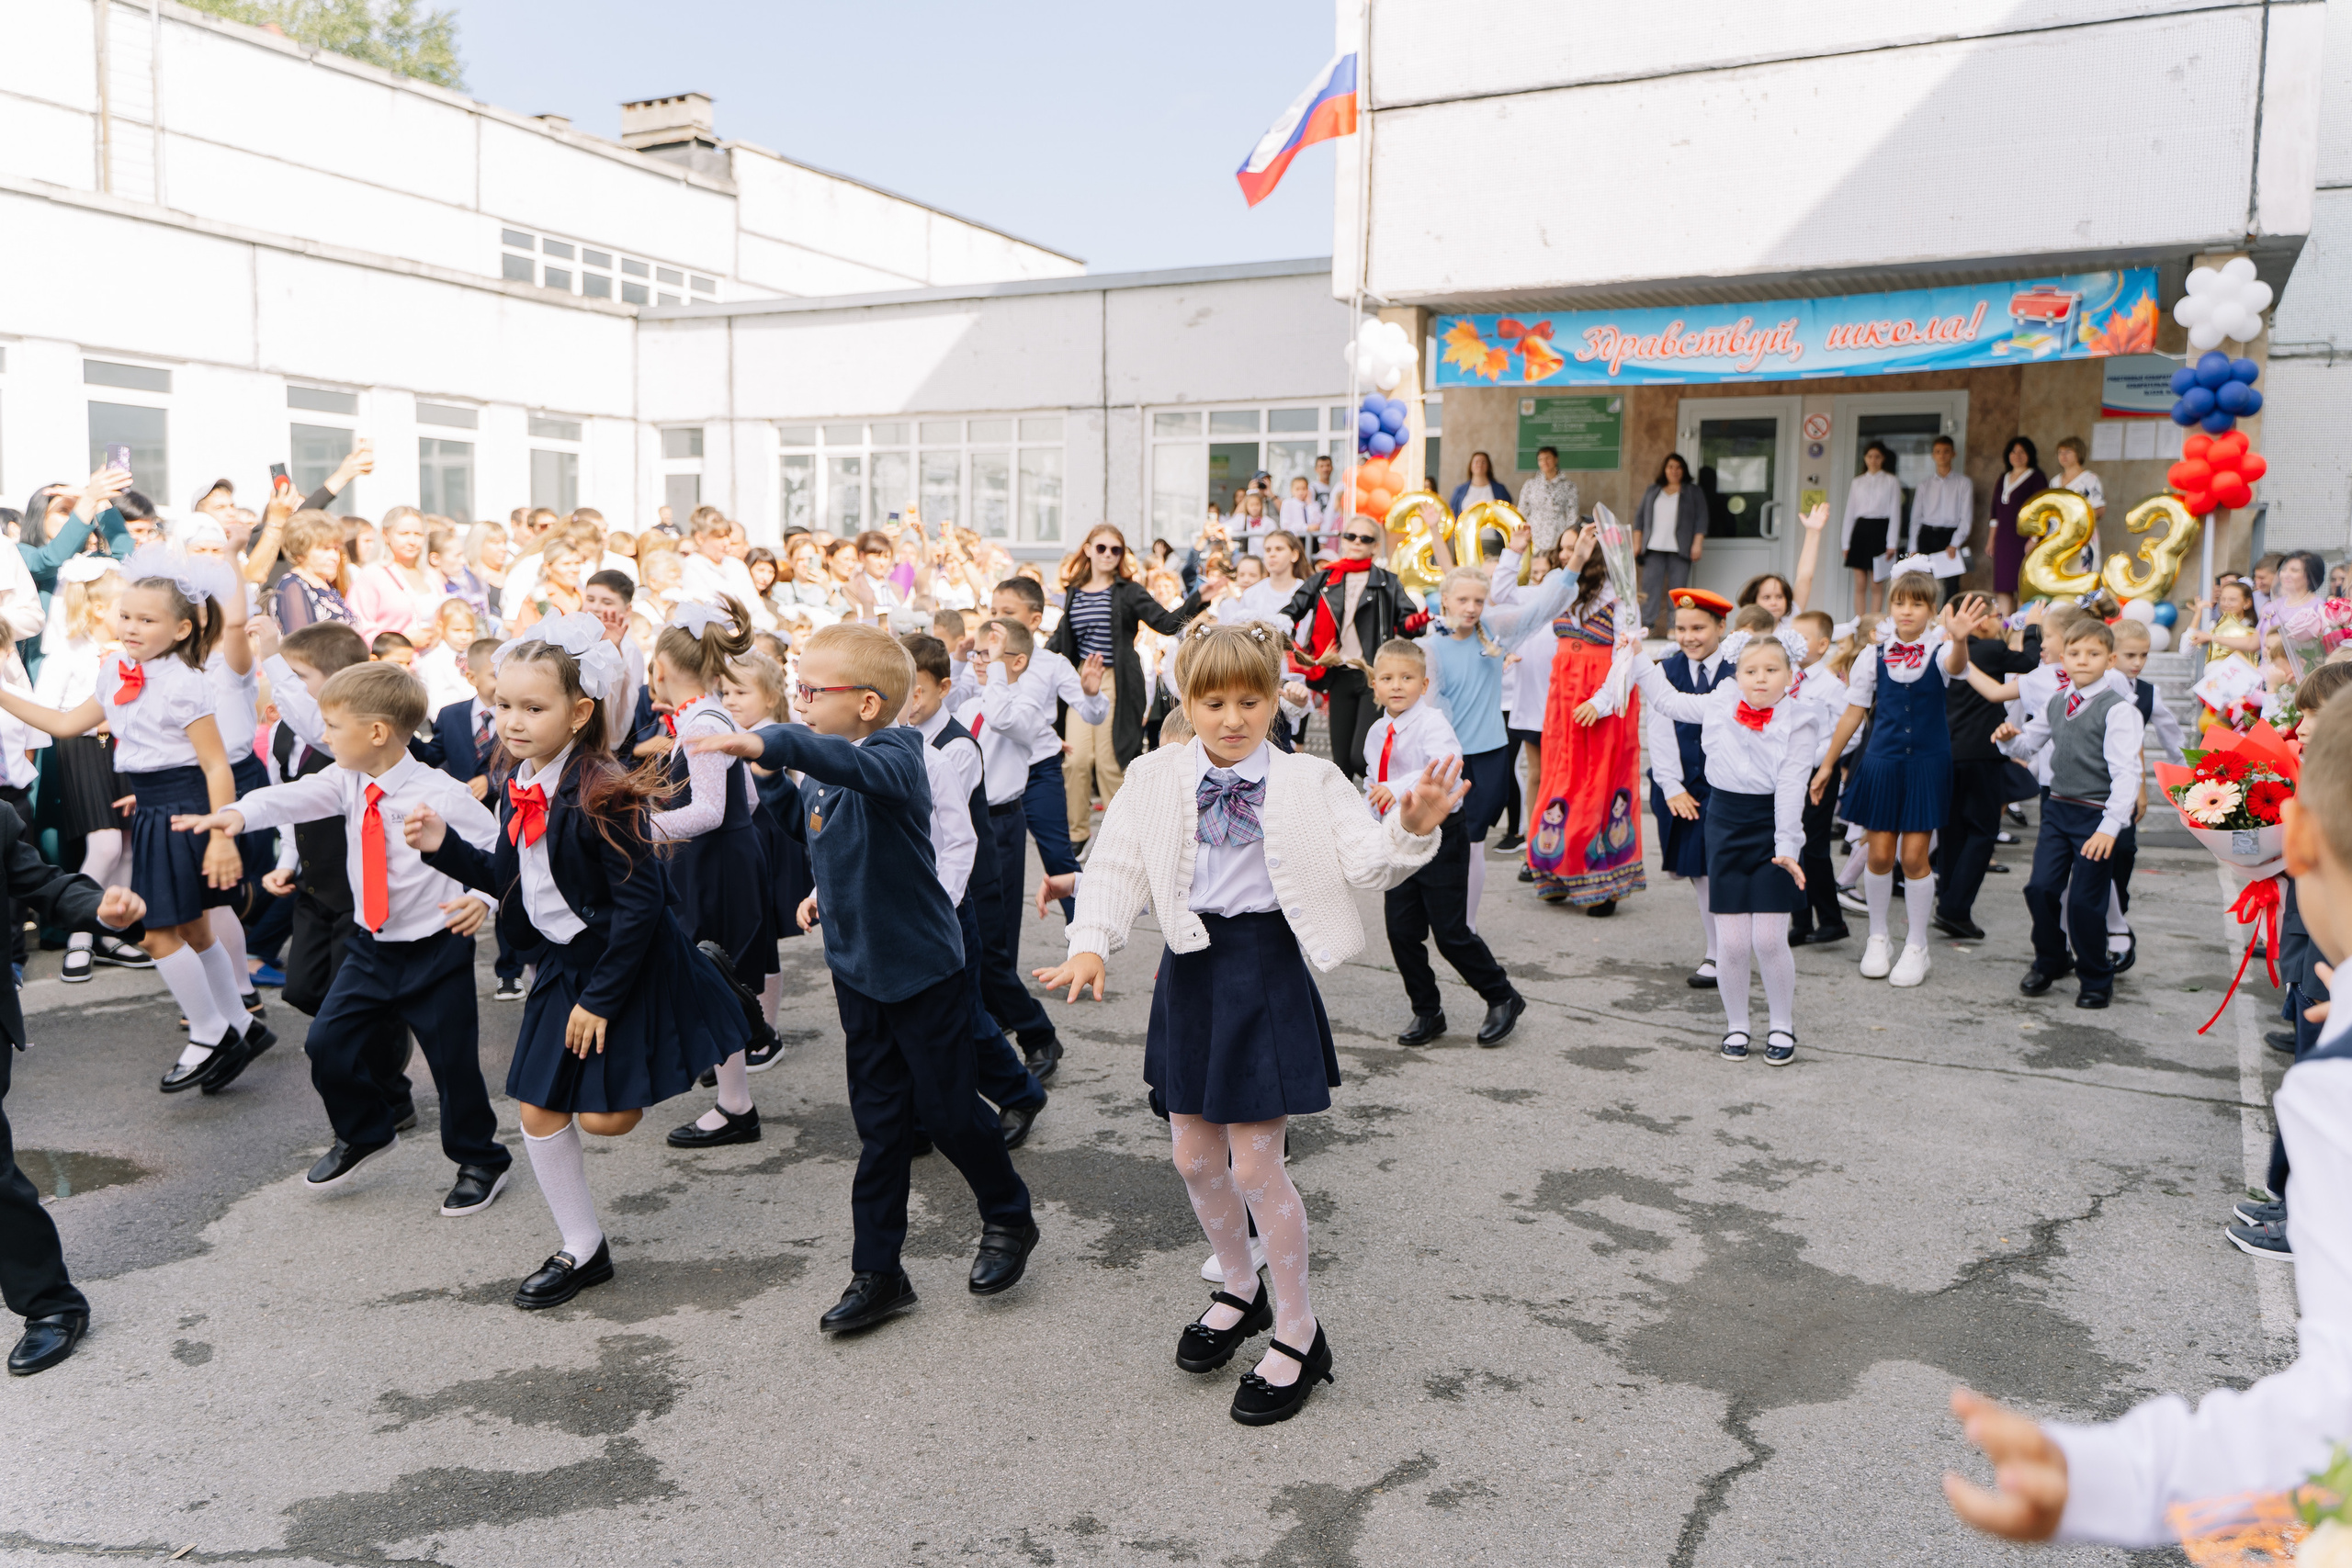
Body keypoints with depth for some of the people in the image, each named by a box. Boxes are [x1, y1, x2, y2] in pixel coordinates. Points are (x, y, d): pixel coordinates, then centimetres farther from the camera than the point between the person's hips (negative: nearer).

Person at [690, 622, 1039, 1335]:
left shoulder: (895, 756, -22)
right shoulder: (828, 776, 3)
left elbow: (857, 765, -47)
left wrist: (764, 743, -60)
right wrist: (826, 891, 9)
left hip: (922, 967, -7)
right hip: (859, 970, 7)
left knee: (948, 1110, 6)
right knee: (880, 1124, 13)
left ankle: (1009, 1219, 32)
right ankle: (878, 1273, 23)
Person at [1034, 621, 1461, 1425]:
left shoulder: (1308, 782, -4)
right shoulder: (1154, 779, 2)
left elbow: (1368, 863, -14)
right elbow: (1118, 869, -2)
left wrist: (1411, 828, -34)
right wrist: (1091, 944, -18)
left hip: (1267, 966, -4)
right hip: (1190, 967, 4)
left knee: (1255, 1164, -2)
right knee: (1195, 1158, 14)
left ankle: (1297, 1333, 19)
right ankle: (1241, 1291, 40)